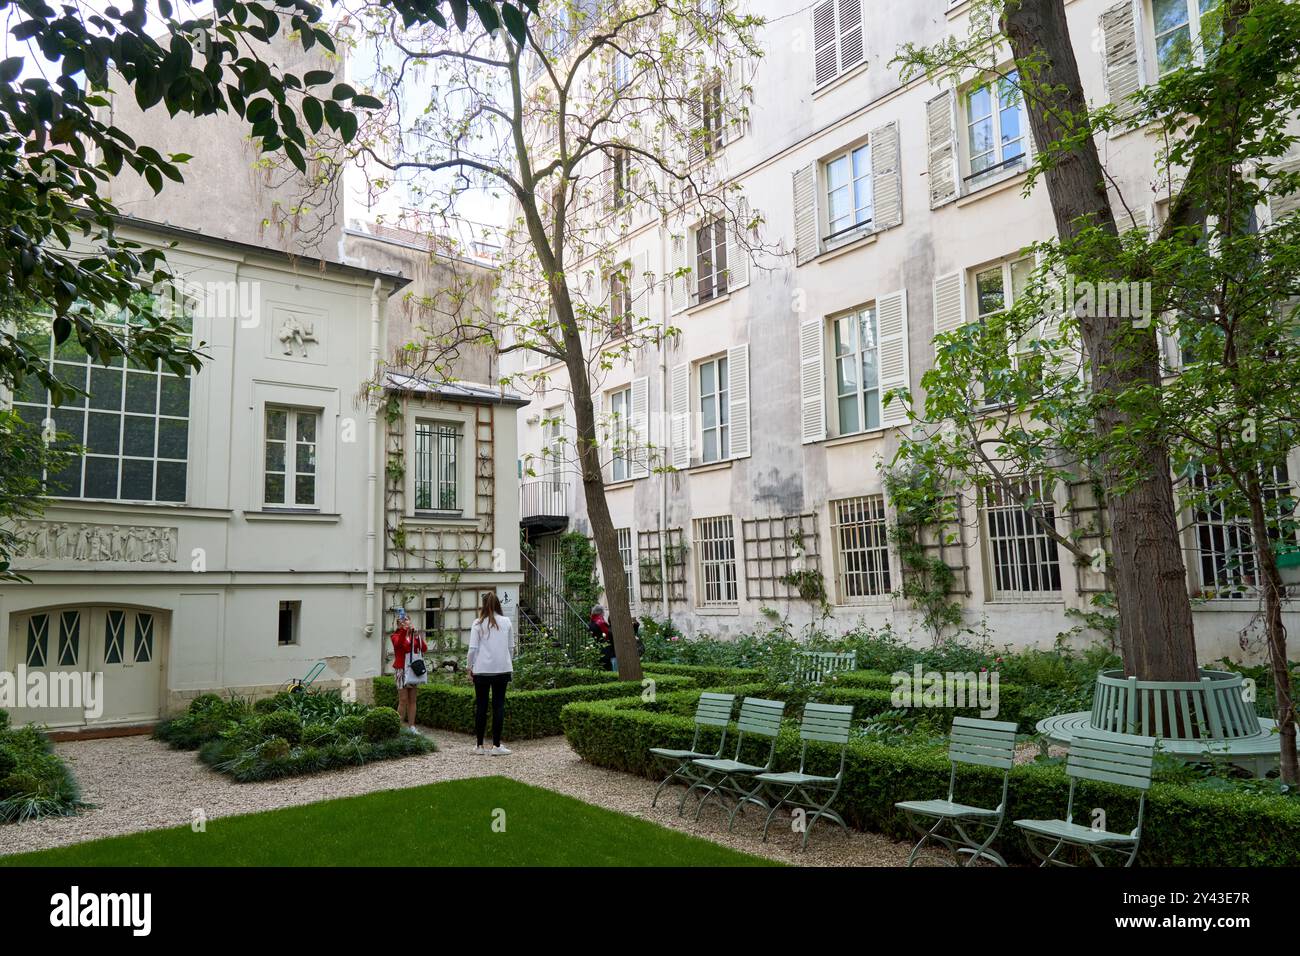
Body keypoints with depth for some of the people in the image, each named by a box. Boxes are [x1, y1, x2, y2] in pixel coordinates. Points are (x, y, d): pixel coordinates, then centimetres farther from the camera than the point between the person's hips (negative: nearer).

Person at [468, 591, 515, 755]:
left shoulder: (478, 624, -4)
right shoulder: (506, 622, 3)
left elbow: (473, 648, -4)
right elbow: (511, 647, 7)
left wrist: (470, 667, 7)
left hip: (481, 669, -1)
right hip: (502, 669, 1)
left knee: (481, 706, 8)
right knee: (499, 705, 4)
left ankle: (480, 745, 13)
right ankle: (496, 745, 2)